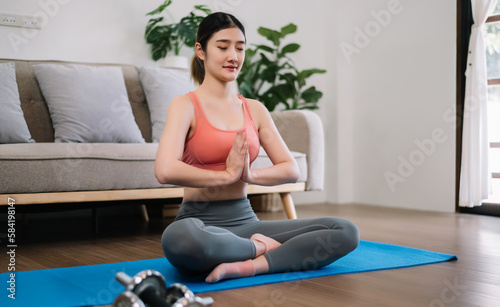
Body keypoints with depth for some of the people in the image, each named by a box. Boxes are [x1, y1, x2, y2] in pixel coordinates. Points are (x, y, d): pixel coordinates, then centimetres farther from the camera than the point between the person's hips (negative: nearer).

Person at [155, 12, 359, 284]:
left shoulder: (255, 110, 14)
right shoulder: (185, 106, -3)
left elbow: (291, 169, 10)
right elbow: (165, 170, -20)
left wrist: (250, 174, -9)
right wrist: (227, 174, -10)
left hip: (245, 221, 5)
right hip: (201, 222, -5)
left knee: (346, 232, -13)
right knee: (176, 239, -44)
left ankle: (248, 266, -24)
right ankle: (259, 247, -14)